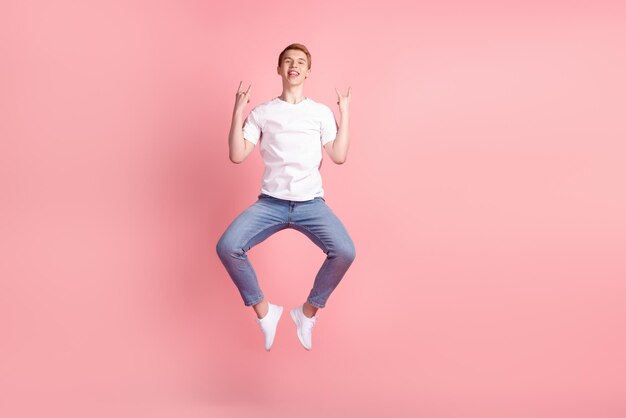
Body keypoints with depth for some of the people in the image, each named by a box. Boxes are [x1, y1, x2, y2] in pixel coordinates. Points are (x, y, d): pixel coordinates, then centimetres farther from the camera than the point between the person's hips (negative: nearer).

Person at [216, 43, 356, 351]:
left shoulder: (321, 112, 10)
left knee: (345, 251, -26)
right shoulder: (262, 112, 8)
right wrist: (238, 112, -1)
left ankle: (308, 311, 1)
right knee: (227, 247, -25)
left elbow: (339, 157, 4)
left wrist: (344, 114, 4)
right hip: (270, 202, 0)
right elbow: (237, 156, 1)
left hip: (311, 202, 0)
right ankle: (263, 311, -1)